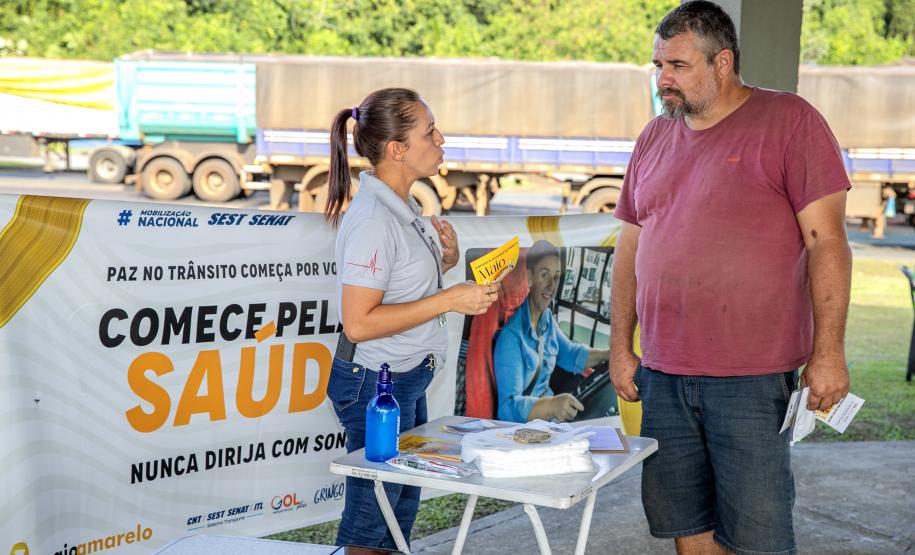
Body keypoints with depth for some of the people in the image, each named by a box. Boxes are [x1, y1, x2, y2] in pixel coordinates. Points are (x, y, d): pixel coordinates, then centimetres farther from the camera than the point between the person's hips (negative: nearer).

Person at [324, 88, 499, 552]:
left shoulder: (401, 205, 7)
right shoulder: (372, 220, -22)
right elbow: (358, 323, -25)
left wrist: (445, 260, -1)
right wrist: (449, 300, -24)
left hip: (407, 379, 10)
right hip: (375, 382, -10)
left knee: (402, 506, 18)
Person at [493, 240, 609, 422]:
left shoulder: (547, 317, 6)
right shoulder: (511, 334, -20)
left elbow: (569, 353, 25)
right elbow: (509, 406, -25)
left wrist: (610, 354, 11)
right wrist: (551, 405, -40)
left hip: (548, 417, 8)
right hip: (520, 425, -8)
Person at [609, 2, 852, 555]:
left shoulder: (789, 121, -4)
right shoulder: (655, 138, 13)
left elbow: (826, 241, -8)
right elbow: (631, 247, 17)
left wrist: (828, 352, -13)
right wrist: (621, 345, 13)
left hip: (752, 380, -5)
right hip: (663, 374, 6)